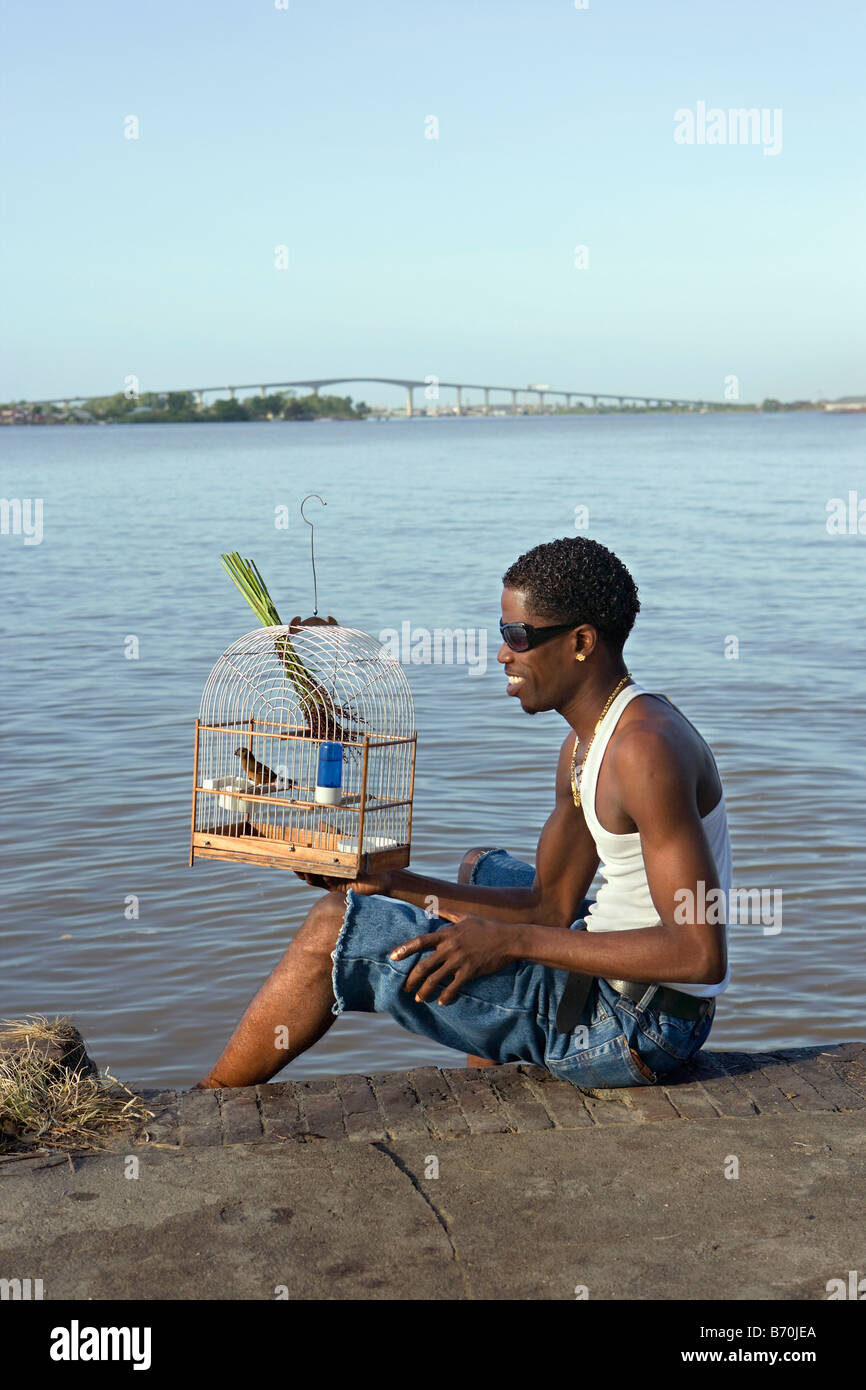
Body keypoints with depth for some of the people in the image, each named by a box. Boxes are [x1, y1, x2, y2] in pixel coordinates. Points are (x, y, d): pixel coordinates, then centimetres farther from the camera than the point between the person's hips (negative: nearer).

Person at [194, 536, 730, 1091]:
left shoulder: (646, 749, -23)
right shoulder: (586, 743, 8)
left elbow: (701, 954, -27)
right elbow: (551, 906, 11)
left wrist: (511, 939, -25)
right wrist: (392, 883, 3)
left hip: (633, 1027, -10)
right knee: (482, 869, 34)